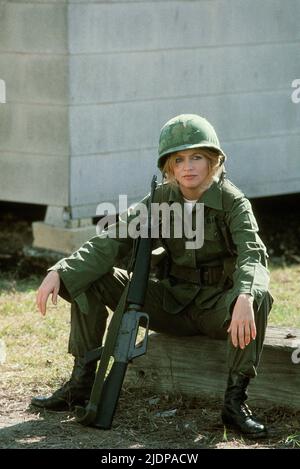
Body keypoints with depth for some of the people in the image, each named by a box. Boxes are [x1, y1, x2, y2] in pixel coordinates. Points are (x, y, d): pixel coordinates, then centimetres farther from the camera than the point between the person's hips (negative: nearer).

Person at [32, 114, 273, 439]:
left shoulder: (232, 202, -13)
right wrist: (60, 273, -23)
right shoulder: (161, 199, -2)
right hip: (172, 302, 4)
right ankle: (81, 382, -4)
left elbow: (252, 253, -29)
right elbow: (113, 242, -8)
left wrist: (244, 296, -52)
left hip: (218, 308, -4)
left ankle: (235, 400, -29)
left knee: (257, 298, -38)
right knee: (91, 278, -8)